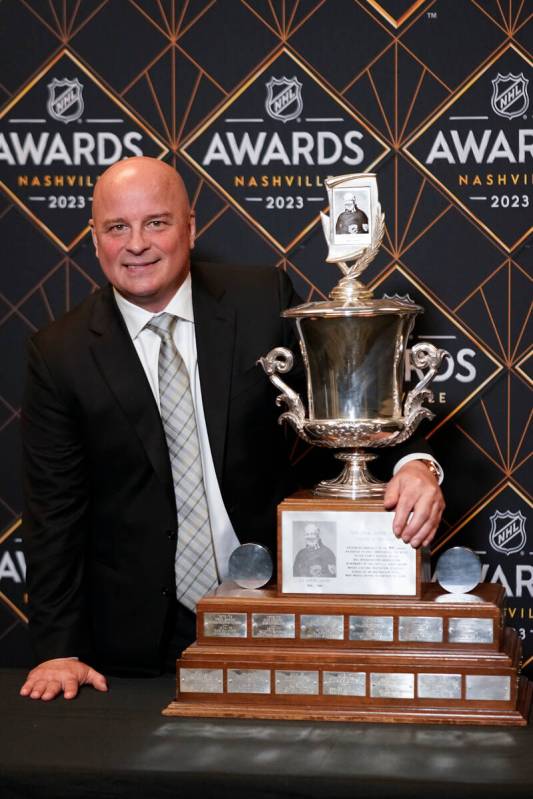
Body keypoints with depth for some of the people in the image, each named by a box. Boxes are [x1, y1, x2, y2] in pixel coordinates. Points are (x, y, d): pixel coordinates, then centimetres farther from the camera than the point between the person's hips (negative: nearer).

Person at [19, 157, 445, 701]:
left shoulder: (264, 300, -6)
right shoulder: (59, 354, -6)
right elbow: (55, 508, -4)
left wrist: (412, 462, -26)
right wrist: (60, 649, -9)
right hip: (138, 632, -1)